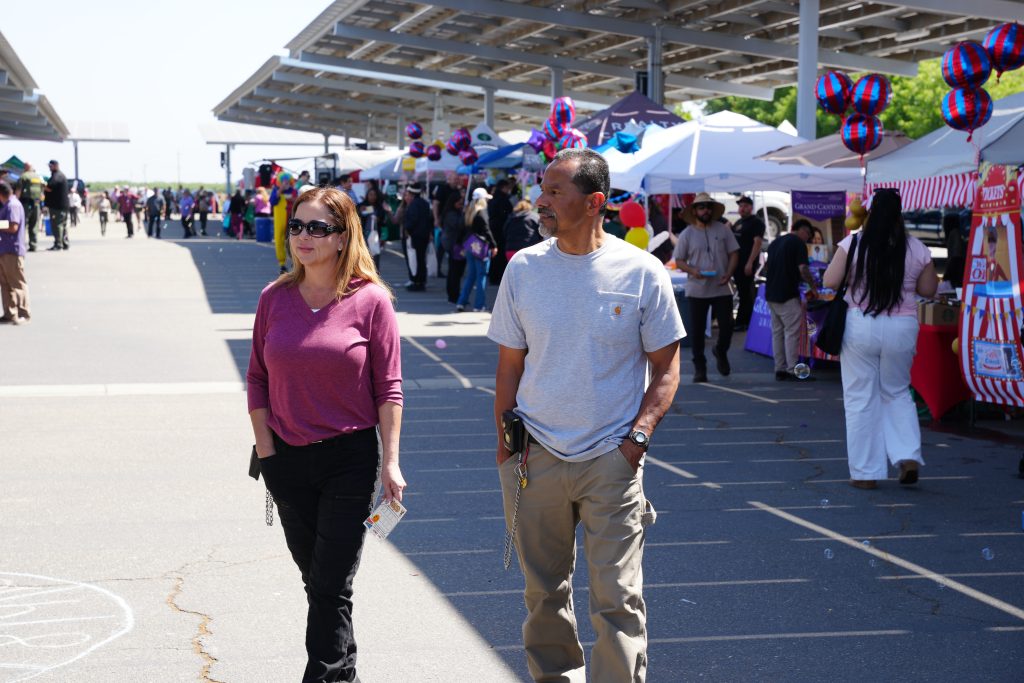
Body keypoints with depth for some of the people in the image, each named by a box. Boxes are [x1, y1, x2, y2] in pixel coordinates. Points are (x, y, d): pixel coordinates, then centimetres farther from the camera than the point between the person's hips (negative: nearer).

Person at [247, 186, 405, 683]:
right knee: (314, 578, 15)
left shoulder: (370, 300, -7)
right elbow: (257, 380, 7)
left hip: (350, 457, -4)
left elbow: (388, 389, -6)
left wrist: (390, 461, -9)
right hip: (287, 457, 4)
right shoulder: (275, 298, 3)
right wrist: (266, 450, 1)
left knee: (331, 586, -3)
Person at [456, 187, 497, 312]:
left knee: (470, 276, 14)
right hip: (481, 247, -7)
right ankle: (479, 305, 0)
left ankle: (461, 302, 9)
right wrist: (493, 245, -9)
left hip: (470, 246, 7)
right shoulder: (482, 212, -13)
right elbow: (486, 230, -14)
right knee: (482, 276, -1)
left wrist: (463, 247, 20)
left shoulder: (469, 211, 9)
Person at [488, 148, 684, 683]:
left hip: (611, 459, -2)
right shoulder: (524, 268, 2)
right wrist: (506, 442, 4)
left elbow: (666, 367, 2)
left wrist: (639, 435, -10)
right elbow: (510, 365, 9)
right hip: (535, 457, 3)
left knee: (617, 599, -4)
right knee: (543, 591, 13)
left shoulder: (641, 272, -5)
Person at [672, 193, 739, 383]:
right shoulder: (687, 234, 1)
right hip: (697, 290, -1)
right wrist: (692, 271, -17)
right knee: (697, 330, 3)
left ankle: (721, 352, 30)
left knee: (727, 326, 0)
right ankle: (699, 367, 14)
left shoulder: (722, 230, 3)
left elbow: (734, 253, 5)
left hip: (721, 288, 1)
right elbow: (679, 260, 2)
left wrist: (728, 274, -11)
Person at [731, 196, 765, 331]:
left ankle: (741, 322, -7)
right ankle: (747, 321, 17)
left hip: (747, 264, -9)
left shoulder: (756, 222, -7)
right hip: (737, 262, 9)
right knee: (742, 292, 11)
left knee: (745, 293, -7)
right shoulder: (738, 223, 19)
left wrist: (750, 263, -23)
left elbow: (758, 243, -16)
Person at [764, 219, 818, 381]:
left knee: (777, 332, 10)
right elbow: (803, 269, -16)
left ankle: (780, 370, 11)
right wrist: (813, 287, -5)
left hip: (771, 294, 8)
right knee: (792, 332, -4)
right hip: (787, 295, -8)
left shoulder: (774, 243, 17)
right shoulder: (798, 243, -8)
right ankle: (792, 370, -5)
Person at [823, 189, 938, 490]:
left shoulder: (854, 244, -7)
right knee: (898, 394, 20)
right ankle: (908, 456, 3)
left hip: (860, 327, -2)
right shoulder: (917, 249, -1)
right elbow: (929, 290, 9)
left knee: (860, 399, 6)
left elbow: (830, 282, -6)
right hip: (902, 329, 2)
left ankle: (865, 473, 9)